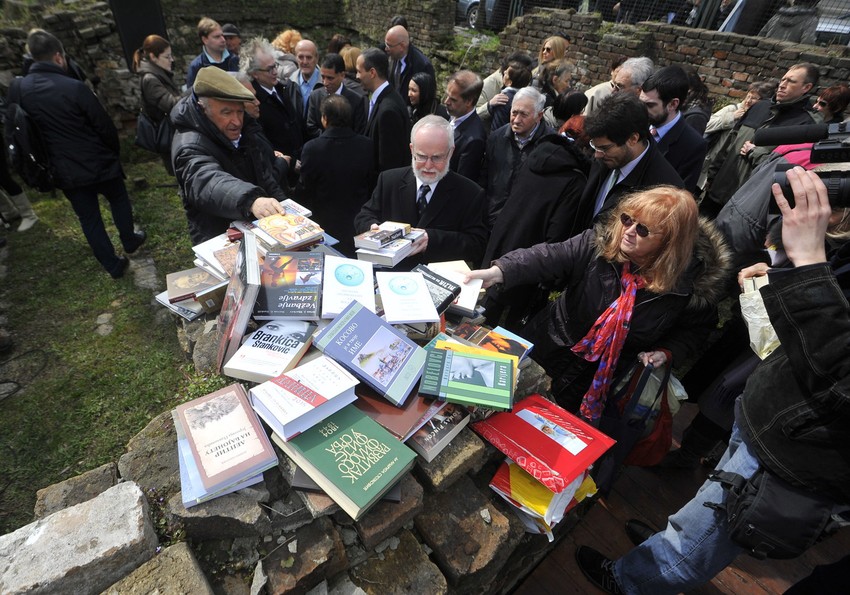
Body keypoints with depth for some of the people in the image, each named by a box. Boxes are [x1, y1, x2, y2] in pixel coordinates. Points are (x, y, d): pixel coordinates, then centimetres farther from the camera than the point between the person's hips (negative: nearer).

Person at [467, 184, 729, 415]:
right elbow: (550, 257, -28)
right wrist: (498, 272, -42)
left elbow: (696, 327, 5)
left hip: (608, 380, 0)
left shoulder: (692, 281, -14)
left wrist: (666, 351, -12)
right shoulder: (599, 242, -17)